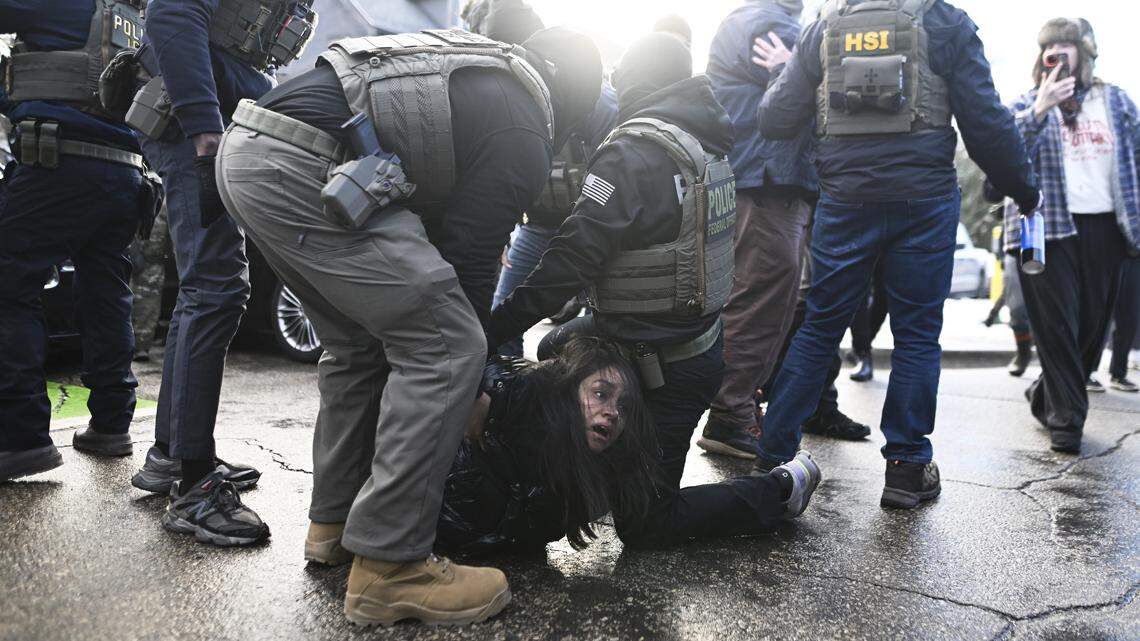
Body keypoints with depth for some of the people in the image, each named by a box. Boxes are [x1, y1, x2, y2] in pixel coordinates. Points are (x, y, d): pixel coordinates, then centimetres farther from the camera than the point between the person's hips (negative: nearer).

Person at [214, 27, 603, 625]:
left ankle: (332, 520, 29)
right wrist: (472, 387, 15)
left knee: (359, 345, 20)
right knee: (443, 348, -6)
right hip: (303, 171, -10)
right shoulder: (522, 138, 1)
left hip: (244, 149, 10)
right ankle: (388, 565, -3)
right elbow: (470, 259, 1)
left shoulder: (471, 56, 27)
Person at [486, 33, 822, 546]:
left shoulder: (633, 152, -22)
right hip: (700, 338, 9)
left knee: (642, 525, 6)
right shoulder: (707, 144, 4)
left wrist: (488, 334, -24)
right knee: (556, 349, 26)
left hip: (666, 368, -9)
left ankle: (780, 488, 7)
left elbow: (572, 259, -28)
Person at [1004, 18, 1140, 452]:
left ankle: (1046, 394, 27)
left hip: (1104, 228, 3)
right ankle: (1066, 416, 5)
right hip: (1048, 227, -3)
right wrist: (1040, 109, -22)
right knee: (1057, 326, -4)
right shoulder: (1028, 103, 7)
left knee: (1093, 326, 7)